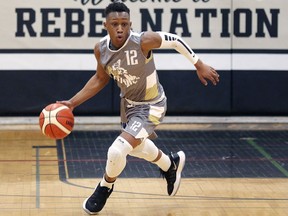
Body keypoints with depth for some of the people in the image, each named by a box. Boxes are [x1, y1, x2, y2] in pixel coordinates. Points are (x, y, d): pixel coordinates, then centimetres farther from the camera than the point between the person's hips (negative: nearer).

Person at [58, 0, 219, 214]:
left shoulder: (143, 41, -33)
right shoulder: (101, 49, -15)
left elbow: (175, 40, -16)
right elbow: (101, 78, 3)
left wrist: (199, 65, -8)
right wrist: (73, 103, -4)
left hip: (151, 106, -7)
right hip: (129, 103, 7)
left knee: (117, 151, -19)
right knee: (136, 146, 29)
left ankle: (105, 189, 13)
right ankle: (171, 164, 60)